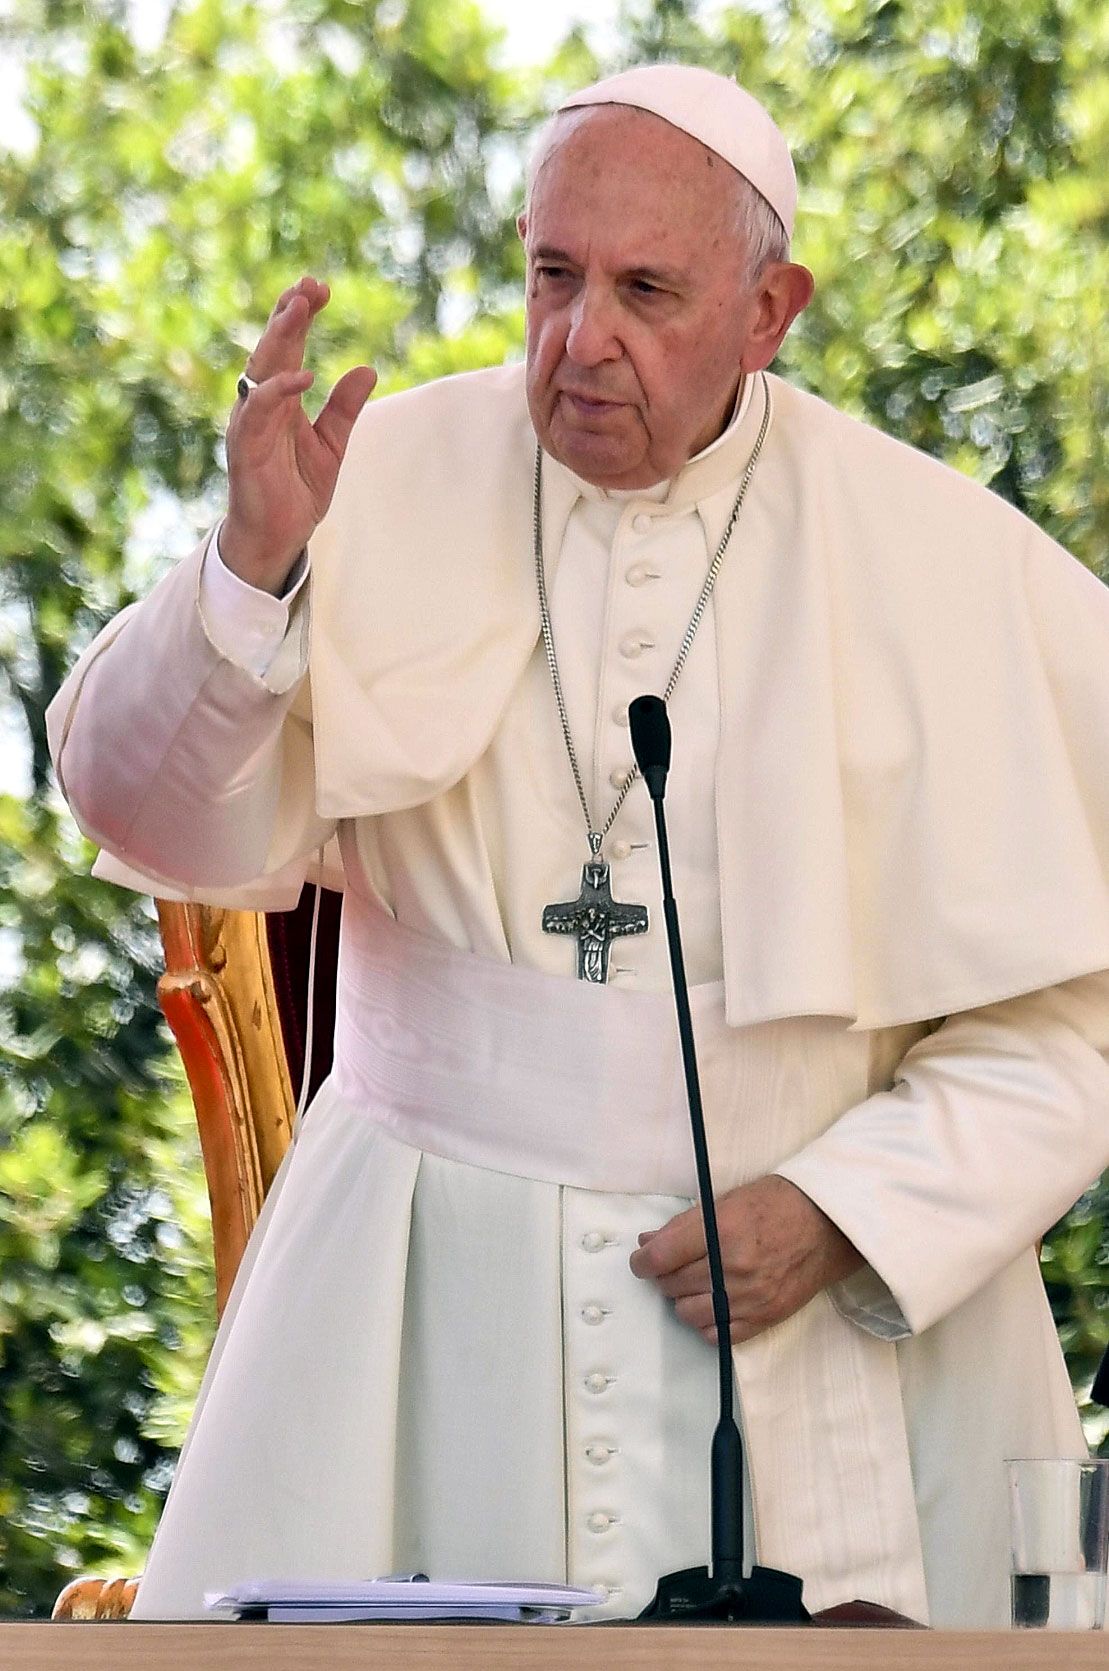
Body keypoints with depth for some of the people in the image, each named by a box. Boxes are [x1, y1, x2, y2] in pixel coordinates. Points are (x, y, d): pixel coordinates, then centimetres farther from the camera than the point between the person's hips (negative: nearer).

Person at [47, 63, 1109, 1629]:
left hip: (821, 1310, 0)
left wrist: (842, 1211, -10)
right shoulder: (395, 487, 1)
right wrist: (250, 569, -21)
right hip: (420, 1317, 1)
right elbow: (183, 833, -6)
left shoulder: (952, 571, -1)